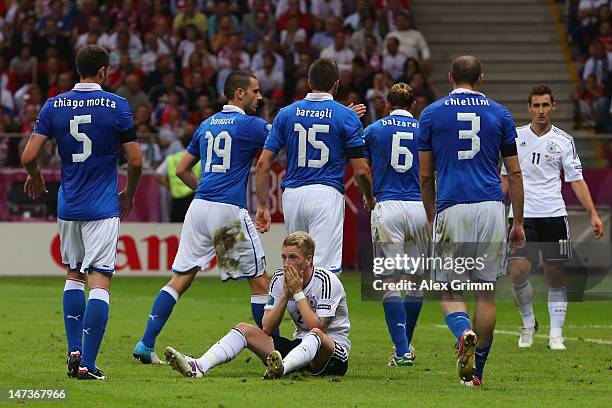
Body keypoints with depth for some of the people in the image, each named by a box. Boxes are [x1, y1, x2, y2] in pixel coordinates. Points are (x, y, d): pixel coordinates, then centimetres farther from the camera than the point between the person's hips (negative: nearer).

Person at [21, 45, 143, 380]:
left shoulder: (54, 106, 1)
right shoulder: (116, 106, -7)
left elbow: (28, 156, -2)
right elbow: (136, 160, -6)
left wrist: (35, 177, 20)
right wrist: (129, 195, 12)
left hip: (68, 207, 4)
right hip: (102, 209, -4)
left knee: (74, 276, 21)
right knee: (100, 282, -5)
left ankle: (74, 352, 15)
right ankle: (87, 364, -12)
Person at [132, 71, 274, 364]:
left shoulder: (207, 125, 16)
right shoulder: (250, 125, -3)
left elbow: (182, 169, 20)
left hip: (199, 208, 6)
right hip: (230, 212, -6)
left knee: (180, 279, 7)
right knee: (260, 282, 3)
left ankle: (146, 344, 0)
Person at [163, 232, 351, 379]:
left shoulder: (328, 281, -15)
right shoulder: (279, 278, 2)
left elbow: (317, 329, -25)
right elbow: (267, 329, -4)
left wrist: (298, 293, -20)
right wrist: (285, 295, -15)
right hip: (299, 346, 6)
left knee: (316, 335, -40)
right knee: (245, 329, -9)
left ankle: (281, 368, -68)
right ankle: (198, 366, -32)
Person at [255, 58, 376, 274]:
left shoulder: (286, 114, 9)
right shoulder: (347, 116, 0)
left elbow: (263, 163, 4)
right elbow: (361, 170, -2)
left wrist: (262, 206, 9)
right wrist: (370, 199, 17)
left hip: (292, 195, 4)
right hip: (327, 194, -4)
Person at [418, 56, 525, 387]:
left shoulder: (432, 114, 6)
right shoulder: (499, 114, 9)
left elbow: (425, 176, 9)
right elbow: (514, 173, 9)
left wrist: (432, 218, 21)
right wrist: (518, 222, 15)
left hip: (451, 210, -1)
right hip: (491, 209, 1)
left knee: (449, 291, 7)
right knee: (486, 292, 8)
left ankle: (464, 333, -24)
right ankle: (476, 371, 8)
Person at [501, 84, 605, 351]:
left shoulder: (564, 141, 4)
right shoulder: (516, 137, 8)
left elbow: (576, 180, 4)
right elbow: (506, 177, 16)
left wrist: (593, 214, -5)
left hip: (553, 215, 0)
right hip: (522, 215, 0)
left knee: (555, 276, 0)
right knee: (518, 272, -13)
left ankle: (556, 335, 7)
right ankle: (528, 324, 10)